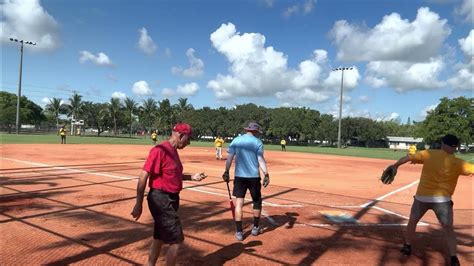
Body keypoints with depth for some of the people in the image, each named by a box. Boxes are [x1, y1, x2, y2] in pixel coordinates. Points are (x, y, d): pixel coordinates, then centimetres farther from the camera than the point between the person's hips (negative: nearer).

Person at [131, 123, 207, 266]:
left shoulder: (174, 151, 9)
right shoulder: (160, 150, -19)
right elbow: (143, 177, -20)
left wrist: (191, 177, 10)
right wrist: (138, 204, -20)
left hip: (172, 199, 10)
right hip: (161, 200, -10)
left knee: (159, 238, 21)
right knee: (176, 240, -3)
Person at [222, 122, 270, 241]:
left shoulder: (236, 140, 4)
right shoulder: (257, 142, -3)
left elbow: (230, 158, 0)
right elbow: (261, 160, -12)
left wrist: (226, 172, 5)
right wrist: (266, 174, -13)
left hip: (239, 176, 2)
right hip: (253, 176, -1)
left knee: (239, 202, 4)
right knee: (257, 201, 17)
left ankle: (239, 232, 3)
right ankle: (255, 228, 27)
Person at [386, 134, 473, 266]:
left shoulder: (428, 154, -2)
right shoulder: (456, 163, -7)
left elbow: (408, 157, 2)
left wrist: (395, 165, 17)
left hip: (422, 197, 2)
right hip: (442, 199, -1)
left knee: (412, 221, 21)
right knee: (449, 229, 13)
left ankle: (407, 247, 33)